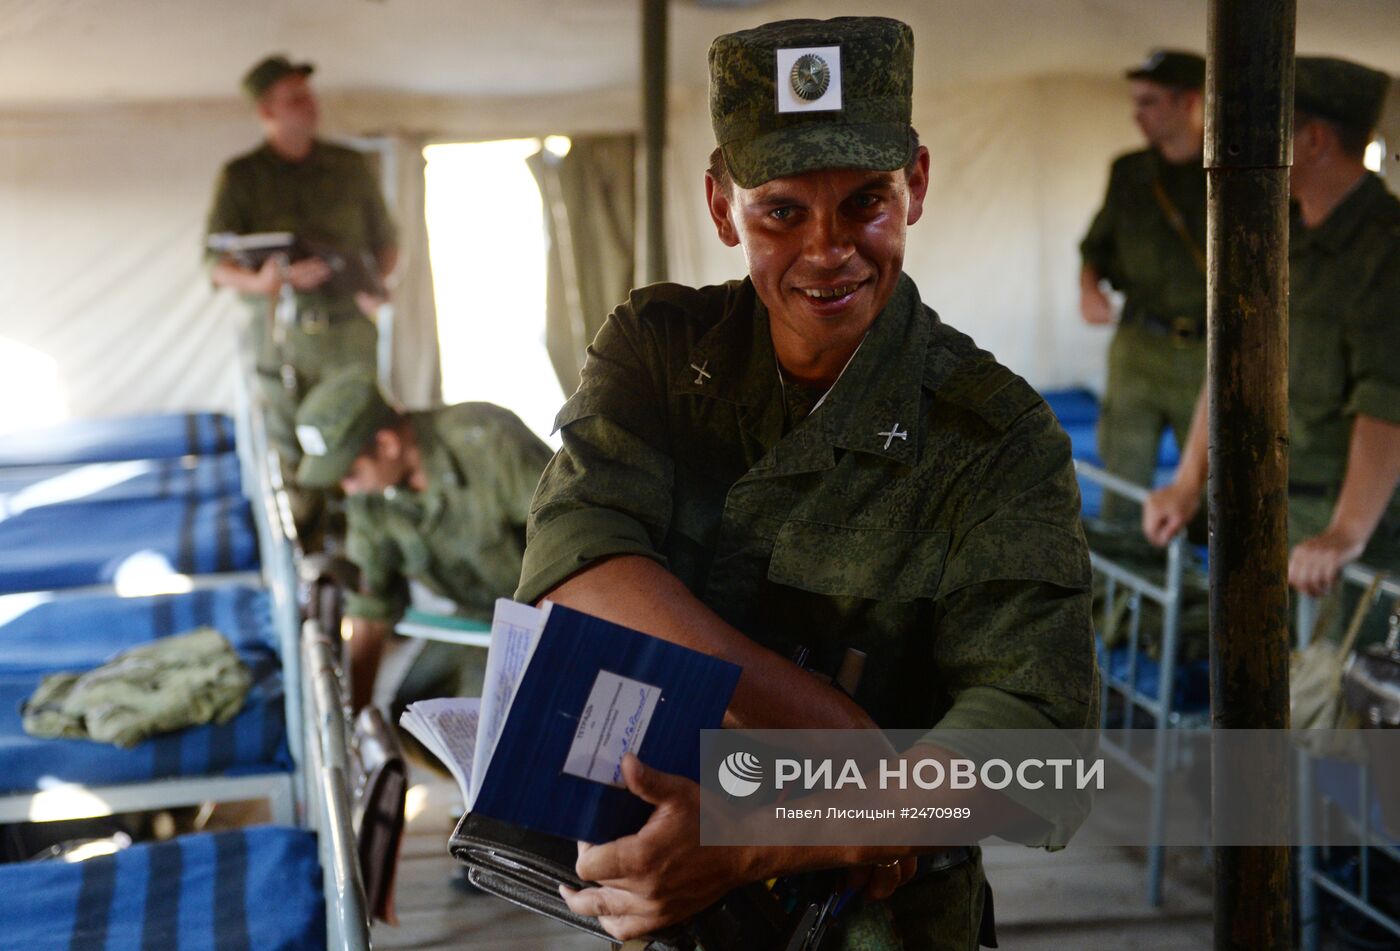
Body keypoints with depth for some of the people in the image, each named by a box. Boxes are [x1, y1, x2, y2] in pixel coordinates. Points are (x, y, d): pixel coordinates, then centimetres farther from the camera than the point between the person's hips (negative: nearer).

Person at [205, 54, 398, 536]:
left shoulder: (350, 166, 10)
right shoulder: (241, 178, 4)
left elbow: (385, 240, 19)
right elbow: (218, 265, 0)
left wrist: (377, 282, -1)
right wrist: (262, 282, -21)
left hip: (350, 330, 1)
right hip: (284, 338, -1)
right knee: (295, 458, 1)